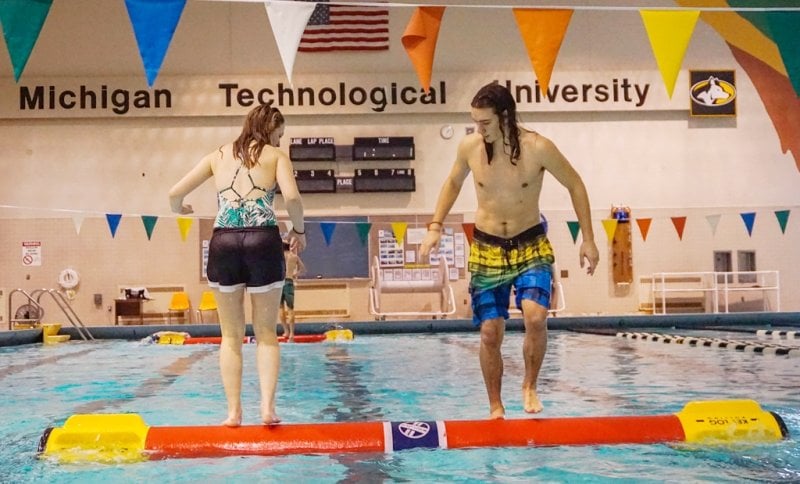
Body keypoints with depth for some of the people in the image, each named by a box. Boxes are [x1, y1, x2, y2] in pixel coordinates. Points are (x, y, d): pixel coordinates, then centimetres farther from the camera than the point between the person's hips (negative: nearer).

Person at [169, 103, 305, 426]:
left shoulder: (218, 155, 17)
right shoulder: (276, 155, 9)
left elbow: (176, 193, 13)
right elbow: (291, 196, -9)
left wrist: (178, 210, 35)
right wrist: (299, 230, 6)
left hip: (224, 242, 2)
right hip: (262, 240, -2)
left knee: (231, 336, 10)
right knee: (266, 333, 8)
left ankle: (234, 412, 9)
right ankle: (267, 406, -4)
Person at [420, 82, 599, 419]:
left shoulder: (537, 148, -15)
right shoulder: (469, 147, -7)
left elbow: (574, 185, -1)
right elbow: (453, 182, 14)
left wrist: (588, 240, -2)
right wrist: (435, 227, 4)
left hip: (531, 246, -2)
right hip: (486, 249, 2)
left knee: (535, 316, -24)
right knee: (490, 333, 2)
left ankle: (530, 386, 2)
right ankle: (496, 408, 20)